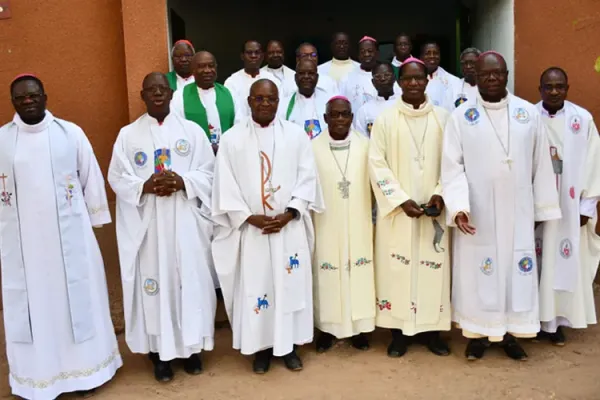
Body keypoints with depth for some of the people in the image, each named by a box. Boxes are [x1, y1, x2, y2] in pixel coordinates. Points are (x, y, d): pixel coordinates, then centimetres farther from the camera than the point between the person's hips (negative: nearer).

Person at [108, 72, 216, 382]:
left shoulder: (192, 130, 7)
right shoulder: (128, 134, 6)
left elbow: (209, 173, 2)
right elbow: (116, 178, 1)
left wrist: (182, 182, -16)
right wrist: (145, 186, -17)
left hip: (185, 222, 0)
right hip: (146, 224, 0)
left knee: (190, 279, 4)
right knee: (154, 280, 3)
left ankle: (191, 346, 20)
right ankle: (160, 351, 15)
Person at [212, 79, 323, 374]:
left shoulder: (296, 134, 2)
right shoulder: (232, 139, -1)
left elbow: (307, 178, 0)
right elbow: (225, 186, -3)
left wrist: (288, 214, -12)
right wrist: (250, 218, -13)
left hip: (290, 227, 1)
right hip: (251, 230, -1)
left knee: (291, 284, 8)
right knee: (255, 287, 6)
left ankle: (289, 344, 25)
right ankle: (261, 346, 23)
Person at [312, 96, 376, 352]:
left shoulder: (365, 145, -1)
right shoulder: (314, 148, -4)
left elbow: (374, 182, 3)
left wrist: (374, 219, 3)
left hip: (358, 223, 1)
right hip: (326, 224, -1)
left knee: (359, 272, 8)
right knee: (328, 274, 6)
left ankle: (359, 327, 23)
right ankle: (327, 327, 21)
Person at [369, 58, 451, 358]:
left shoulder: (442, 118, 5)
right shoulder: (385, 119, -1)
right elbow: (376, 163, -6)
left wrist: (441, 195, -10)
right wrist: (402, 200, -13)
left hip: (433, 208, 2)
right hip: (397, 209, -1)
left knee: (433, 266, 5)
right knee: (397, 266, 2)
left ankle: (431, 329, 20)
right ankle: (399, 331, 15)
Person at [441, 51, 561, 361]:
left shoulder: (529, 113, 4)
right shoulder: (460, 117, -2)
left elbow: (541, 164, 6)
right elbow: (452, 166, -7)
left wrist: (543, 207, 7)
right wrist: (458, 206, -19)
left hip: (517, 212, 2)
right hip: (477, 213, -2)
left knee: (516, 269, 8)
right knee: (477, 270, 5)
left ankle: (509, 332, 24)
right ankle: (478, 332, 20)